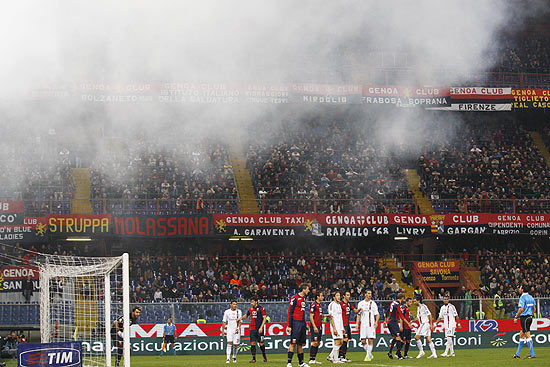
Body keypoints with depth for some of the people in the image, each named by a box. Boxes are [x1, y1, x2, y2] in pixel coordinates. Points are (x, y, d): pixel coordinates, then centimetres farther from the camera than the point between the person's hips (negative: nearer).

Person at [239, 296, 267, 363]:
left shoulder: (261, 308, -5)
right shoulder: (250, 309, 10)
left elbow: (264, 318, -8)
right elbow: (246, 316, 25)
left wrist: (261, 327, -16)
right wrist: (241, 318, 5)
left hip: (259, 329, -4)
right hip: (252, 329, 4)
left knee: (261, 343, 0)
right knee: (252, 343, -5)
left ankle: (264, 356, 21)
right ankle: (254, 358, -2)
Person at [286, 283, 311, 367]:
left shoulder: (303, 299, 16)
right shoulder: (294, 299, -10)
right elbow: (290, 313, -12)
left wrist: (305, 324, 22)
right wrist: (290, 326, -16)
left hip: (302, 324, 8)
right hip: (296, 323, -8)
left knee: (300, 344, 11)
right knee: (293, 343, -9)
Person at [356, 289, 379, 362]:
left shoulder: (373, 303, 4)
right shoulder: (361, 303, 11)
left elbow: (377, 314, 2)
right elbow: (359, 314, 17)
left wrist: (376, 322, -15)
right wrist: (357, 323, 6)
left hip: (371, 324, -3)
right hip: (363, 325, 3)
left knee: (370, 340, -9)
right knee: (363, 341, -2)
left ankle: (368, 356, -2)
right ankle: (370, 354, 16)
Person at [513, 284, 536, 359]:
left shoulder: (522, 297, -13)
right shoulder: (531, 297, 12)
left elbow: (521, 309, -20)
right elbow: (534, 309, 16)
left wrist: (516, 317, -13)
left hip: (524, 318, -9)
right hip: (529, 318, 9)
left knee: (528, 336, -7)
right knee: (521, 335, 15)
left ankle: (532, 354, -8)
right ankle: (517, 354, 19)